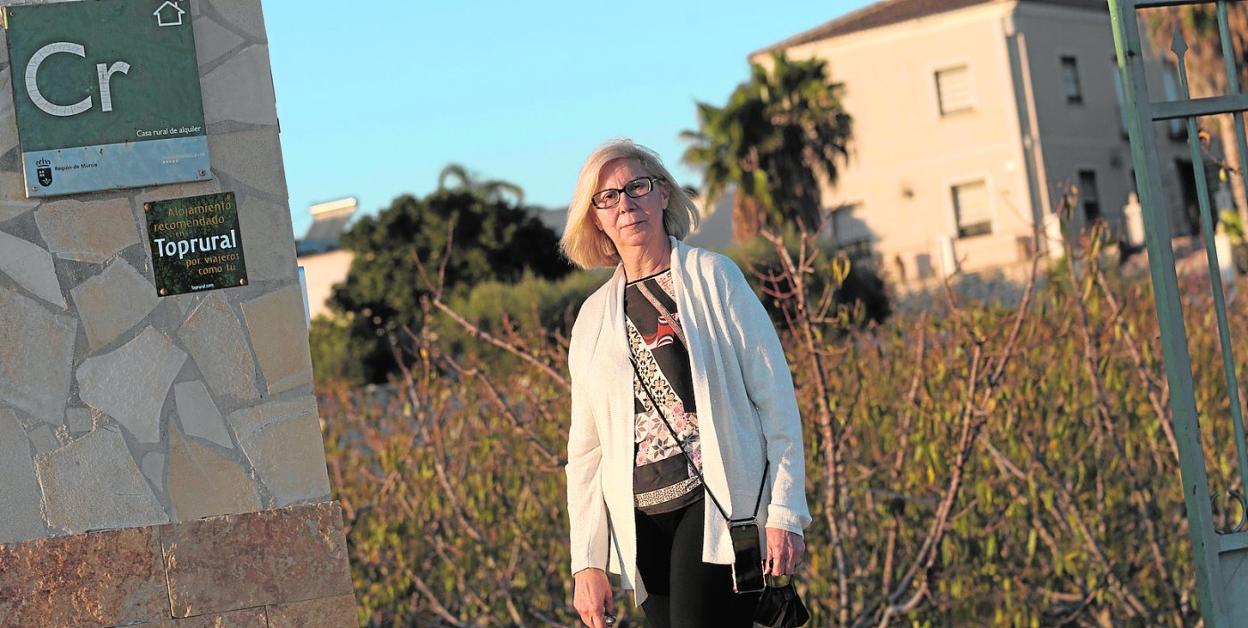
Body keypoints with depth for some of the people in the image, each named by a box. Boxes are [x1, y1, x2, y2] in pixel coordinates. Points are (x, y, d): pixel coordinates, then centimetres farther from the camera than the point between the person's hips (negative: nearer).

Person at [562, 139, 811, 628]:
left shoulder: (712, 277, 2)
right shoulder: (594, 317, 12)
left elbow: (775, 397, -1)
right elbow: (585, 447, 14)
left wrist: (785, 514, -9)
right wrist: (587, 561, 8)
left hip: (717, 502, -4)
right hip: (642, 521, 4)